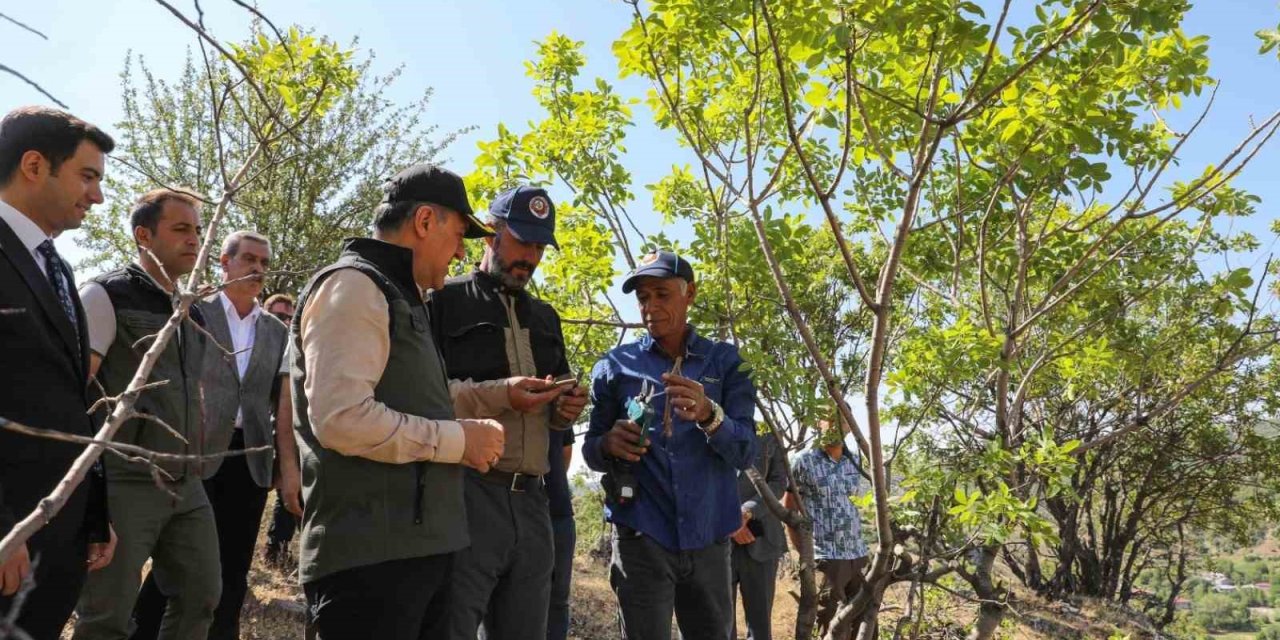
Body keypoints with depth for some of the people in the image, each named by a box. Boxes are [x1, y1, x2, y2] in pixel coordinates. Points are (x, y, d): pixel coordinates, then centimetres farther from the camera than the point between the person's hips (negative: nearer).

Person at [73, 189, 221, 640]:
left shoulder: (192, 315, 16)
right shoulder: (106, 296, -7)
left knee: (201, 596, 13)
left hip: (186, 486, 7)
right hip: (125, 483, -7)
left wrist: (196, 465, 17)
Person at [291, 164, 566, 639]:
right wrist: (457, 439, -15)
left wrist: (499, 394, 21)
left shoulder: (397, 296, 22)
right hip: (371, 556, -10)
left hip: (418, 547, 10)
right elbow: (341, 417, -24)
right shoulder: (354, 286, -11)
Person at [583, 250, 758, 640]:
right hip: (641, 538, -1)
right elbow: (591, 451, 7)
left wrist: (709, 415, -26)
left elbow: (746, 453, -5)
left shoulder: (725, 361, 4)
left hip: (709, 538, 2)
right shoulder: (615, 366, 4)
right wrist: (610, 445, -17)